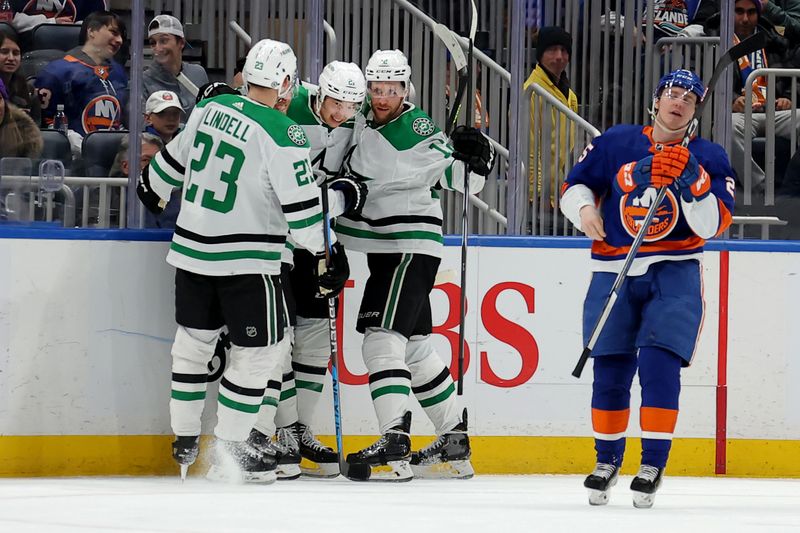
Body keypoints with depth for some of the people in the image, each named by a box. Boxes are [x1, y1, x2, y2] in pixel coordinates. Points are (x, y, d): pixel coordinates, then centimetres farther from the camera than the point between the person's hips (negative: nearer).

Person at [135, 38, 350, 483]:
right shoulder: (283, 134, -16)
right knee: (260, 348, 4)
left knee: (195, 339, 19)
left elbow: (174, 159, 19)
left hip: (193, 252, 7)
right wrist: (328, 252, -6)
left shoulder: (211, 109, 4)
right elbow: (300, 205, -16)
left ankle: (185, 441, 28)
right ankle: (229, 450, 5)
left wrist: (153, 191, 38)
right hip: (247, 259, -7)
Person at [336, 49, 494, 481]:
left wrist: (474, 162, -33)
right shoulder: (364, 124, 7)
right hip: (382, 248, 9)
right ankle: (455, 443, 19)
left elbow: (458, 177, -15)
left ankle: (395, 446, -23)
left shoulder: (418, 131, -13)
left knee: (383, 339, -18)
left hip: (412, 248, -9)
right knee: (415, 346, 12)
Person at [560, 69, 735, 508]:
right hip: (614, 272, 2)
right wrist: (583, 208, -8)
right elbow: (575, 184, 13)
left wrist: (690, 179, -23)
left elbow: (712, 225, -9)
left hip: (674, 274, -2)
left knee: (659, 364, -14)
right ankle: (607, 460, 22)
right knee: (610, 370, 3)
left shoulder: (708, 158, 1)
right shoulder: (615, 143, 4)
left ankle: (654, 463, -5)